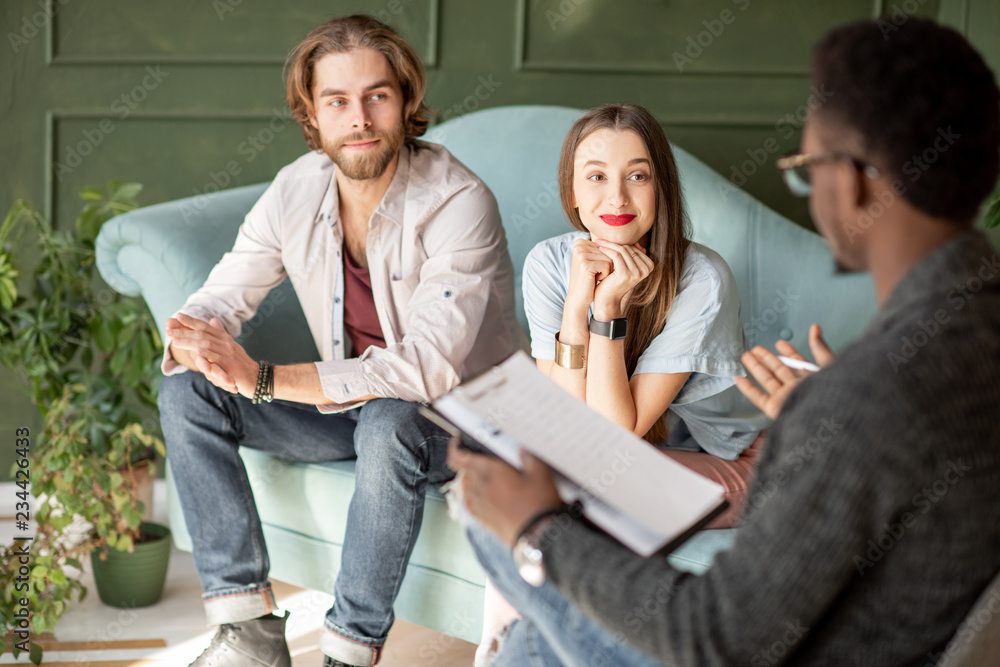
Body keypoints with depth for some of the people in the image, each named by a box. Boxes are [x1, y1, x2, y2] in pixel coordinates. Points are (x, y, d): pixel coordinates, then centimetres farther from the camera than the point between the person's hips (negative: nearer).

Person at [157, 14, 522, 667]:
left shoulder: (458, 203, -25)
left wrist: (265, 379, -36)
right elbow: (221, 297, 0)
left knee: (389, 423, -40)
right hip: (354, 402, 6)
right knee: (185, 391, -10)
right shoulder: (296, 191, -6)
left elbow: (430, 366, -33)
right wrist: (192, 340, -28)